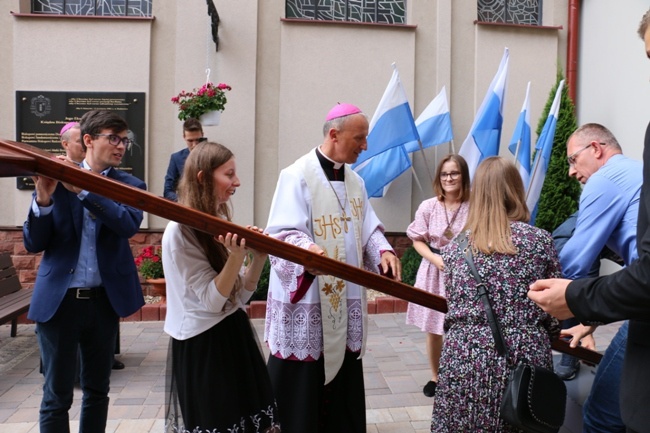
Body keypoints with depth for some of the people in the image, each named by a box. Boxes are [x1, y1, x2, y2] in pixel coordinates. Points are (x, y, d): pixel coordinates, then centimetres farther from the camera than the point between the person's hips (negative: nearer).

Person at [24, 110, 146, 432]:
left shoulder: (131, 185, 1)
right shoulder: (57, 177, -1)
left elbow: (129, 224, -20)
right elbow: (32, 243, -4)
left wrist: (82, 189, -26)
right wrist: (43, 198, -20)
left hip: (103, 299, 1)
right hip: (58, 299, -1)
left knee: (97, 390, 15)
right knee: (56, 396, 7)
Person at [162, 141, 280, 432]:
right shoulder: (180, 231, -18)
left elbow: (240, 295, 4)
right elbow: (213, 300, -19)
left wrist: (258, 257, -11)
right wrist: (236, 257, -29)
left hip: (234, 334, 8)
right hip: (202, 345, -8)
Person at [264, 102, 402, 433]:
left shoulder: (355, 181, 12)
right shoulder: (297, 176, -12)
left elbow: (368, 227, 12)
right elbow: (283, 232, -20)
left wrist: (383, 250, -9)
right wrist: (308, 249, -40)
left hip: (345, 301, 7)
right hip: (306, 301, -7)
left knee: (343, 385, 15)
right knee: (301, 388, 3)